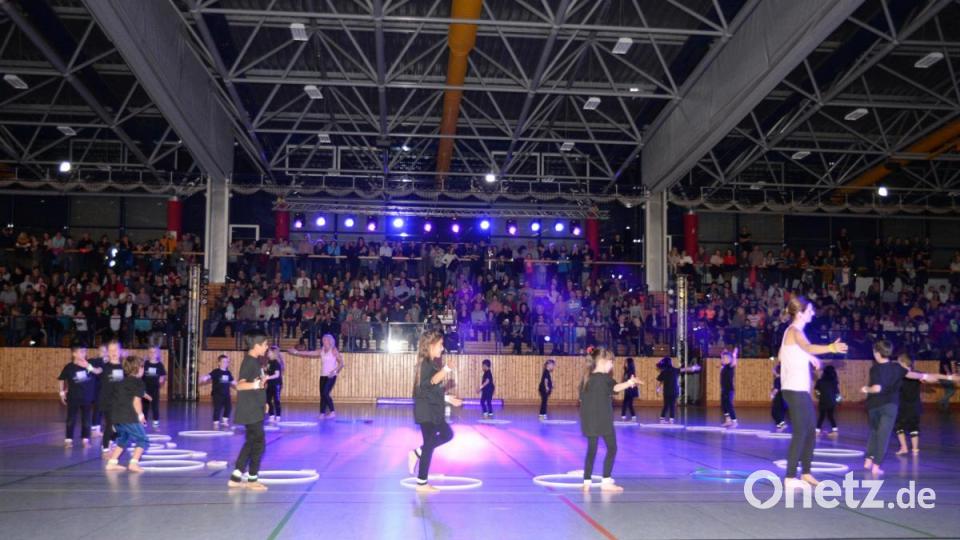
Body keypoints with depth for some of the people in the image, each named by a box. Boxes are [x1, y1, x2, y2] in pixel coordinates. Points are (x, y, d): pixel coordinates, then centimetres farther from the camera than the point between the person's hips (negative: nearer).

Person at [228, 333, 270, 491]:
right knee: (258, 443, -2)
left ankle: (235, 478, 18)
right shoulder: (249, 362, -17)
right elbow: (240, 385, -25)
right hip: (250, 411, -9)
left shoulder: (256, 361, 11)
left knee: (251, 443, 13)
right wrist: (257, 385, -41)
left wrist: (263, 402, 25)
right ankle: (252, 479, 9)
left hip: (255, 409, 9)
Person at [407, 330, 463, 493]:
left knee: (447, 434, 18)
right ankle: (422, 483, 4)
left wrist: (447, 398, 25)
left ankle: (417, 453, 19)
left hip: (433, 409, 10)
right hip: (426, 409, -10)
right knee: (430, 443, -5)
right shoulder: (425, 363, -16)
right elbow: (429, 382, -35)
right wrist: (446, 369, -46)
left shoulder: (433, 363, 14)